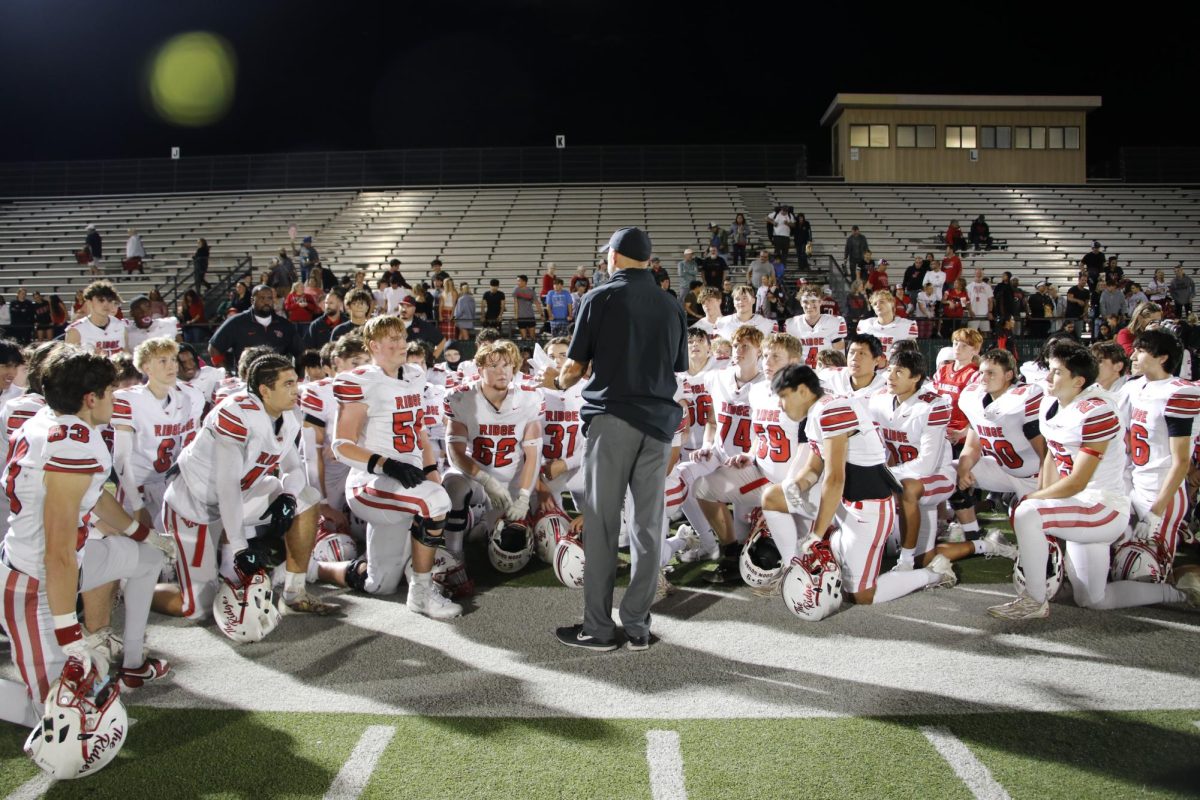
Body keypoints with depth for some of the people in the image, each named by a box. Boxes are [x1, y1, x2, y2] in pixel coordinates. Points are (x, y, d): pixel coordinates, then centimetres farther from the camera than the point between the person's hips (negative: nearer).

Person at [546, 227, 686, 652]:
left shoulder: (601, 299, -1)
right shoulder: (671, 307, 10)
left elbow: (575, 367, 0)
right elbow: (677, 370, 14)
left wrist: (558, 382, 21)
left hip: (612, 418, -4)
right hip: (658, 421, 4)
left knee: (602, 525, 2)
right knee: (649, 525, 7)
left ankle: (599, 627, 5)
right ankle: (637, 626, 11)